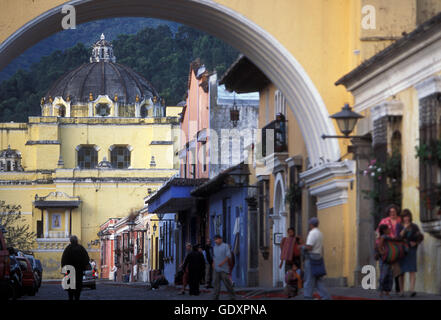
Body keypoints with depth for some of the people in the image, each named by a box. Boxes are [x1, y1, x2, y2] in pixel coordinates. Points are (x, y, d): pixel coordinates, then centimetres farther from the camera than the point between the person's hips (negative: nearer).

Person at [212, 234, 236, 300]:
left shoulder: (226, 246, -2)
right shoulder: (215, 247, 16)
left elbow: (228, 256, -10)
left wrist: (222, 263, -21)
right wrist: (213, 267, 14)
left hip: (224, 269, -5)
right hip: (216, 269, 5)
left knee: (227, 282, -4)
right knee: (216, 283, 1)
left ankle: (232, 297, 5)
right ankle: (215, 298, 0)